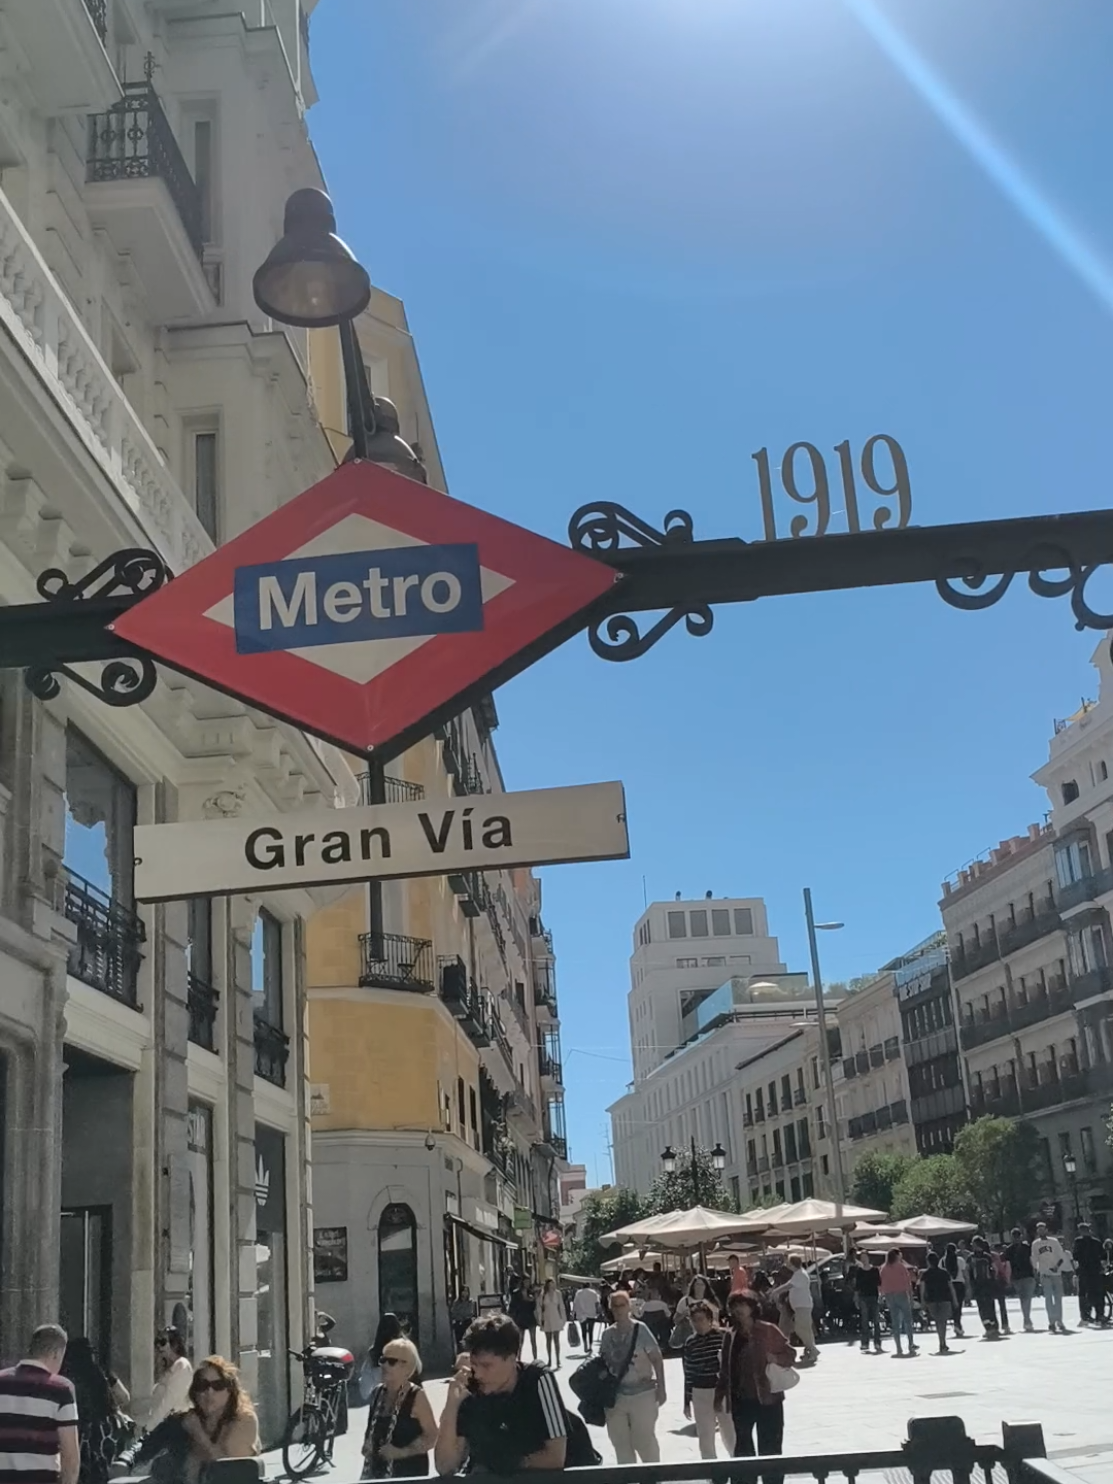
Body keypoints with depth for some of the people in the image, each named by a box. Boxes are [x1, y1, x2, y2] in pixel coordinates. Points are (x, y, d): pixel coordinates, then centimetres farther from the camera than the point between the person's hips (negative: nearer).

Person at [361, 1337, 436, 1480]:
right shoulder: (377, 1392, 7)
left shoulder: (416, 1396, -11)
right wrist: (367, 1446, 2)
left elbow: (431, 1437, -11)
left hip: (408, 1471, -6)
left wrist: (401, 1452, -19)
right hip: (378, 1468, 6)